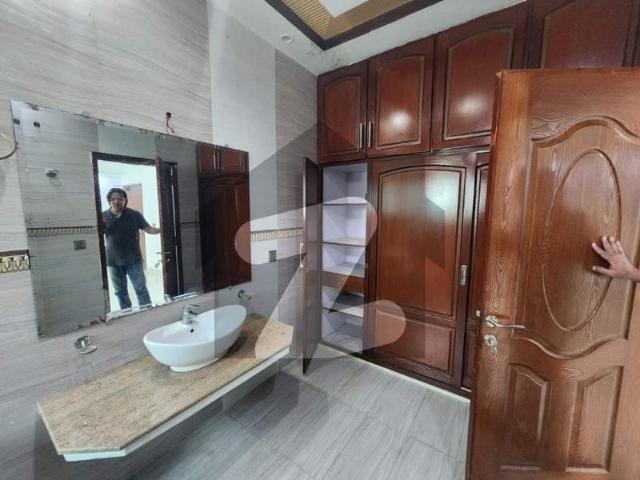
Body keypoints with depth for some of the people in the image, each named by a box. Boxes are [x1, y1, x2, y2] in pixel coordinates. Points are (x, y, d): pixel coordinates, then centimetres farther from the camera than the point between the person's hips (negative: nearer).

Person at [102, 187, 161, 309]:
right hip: (113, 261, 3)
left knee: (141, 289, 4)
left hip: (133, 259, -2)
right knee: (120, 291, 15)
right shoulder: (103, 216, 1)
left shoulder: (134, 214, -3)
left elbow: (148, 229, -4)